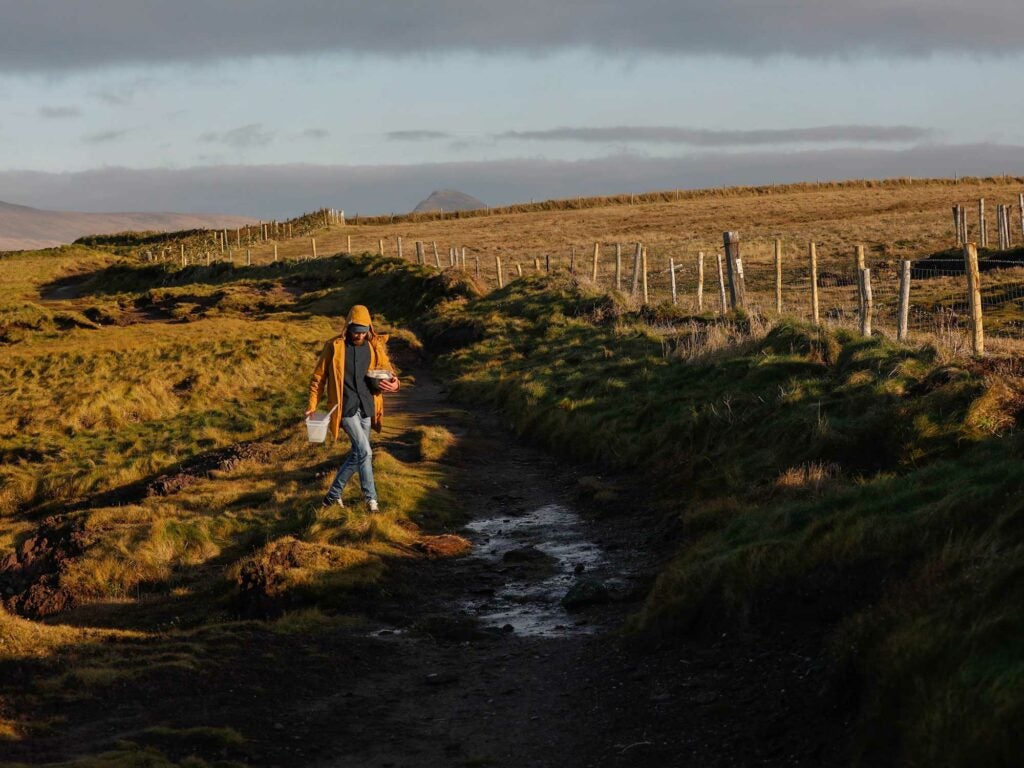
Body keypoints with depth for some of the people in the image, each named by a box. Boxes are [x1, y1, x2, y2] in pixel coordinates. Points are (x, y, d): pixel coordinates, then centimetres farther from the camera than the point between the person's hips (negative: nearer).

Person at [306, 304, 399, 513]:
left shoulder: (375, 347, 5)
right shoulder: (334, 347, -5)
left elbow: (388, 371, 13)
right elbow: (318, 377, 2)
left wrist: (394, 383, -12)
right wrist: (312, 405, -5)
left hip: (367, 408, 5)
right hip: (346, 408, -5)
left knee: (357, 454, 10)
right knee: (365, 452, -15)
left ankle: (333, 495, 25)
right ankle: (371, 499, -8)